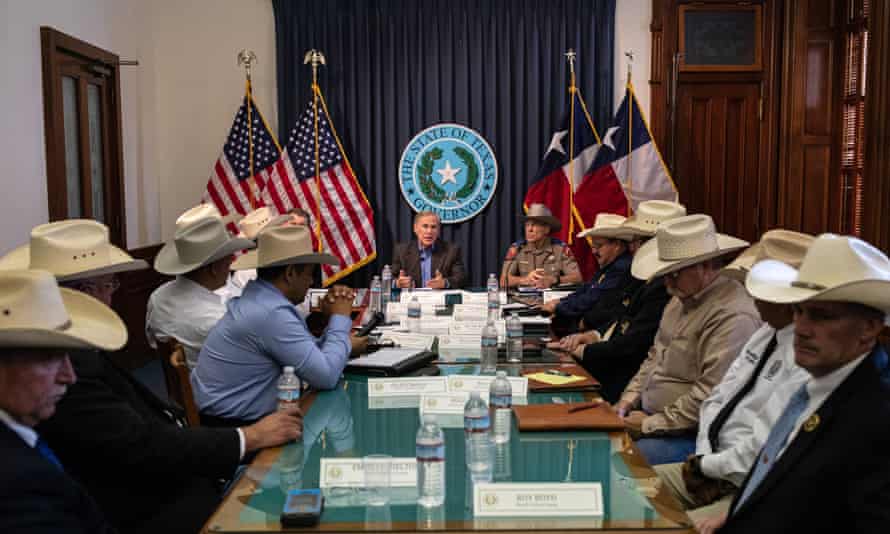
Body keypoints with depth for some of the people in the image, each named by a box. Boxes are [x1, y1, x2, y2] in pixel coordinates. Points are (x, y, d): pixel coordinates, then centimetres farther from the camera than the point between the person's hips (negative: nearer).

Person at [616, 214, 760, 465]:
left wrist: (652, 424, -16)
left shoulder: (733, 316, -21)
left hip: (688, 435, -9)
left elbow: (712, 394, -25)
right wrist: (631, 396, 8)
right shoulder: (683, 297, 11)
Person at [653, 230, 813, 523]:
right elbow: (718, 397, 11)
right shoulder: (766, 333, 10)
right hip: (711, 466, 9)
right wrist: (703, 458, -3)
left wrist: (707, 465, -11)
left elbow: (768, 446, -25)